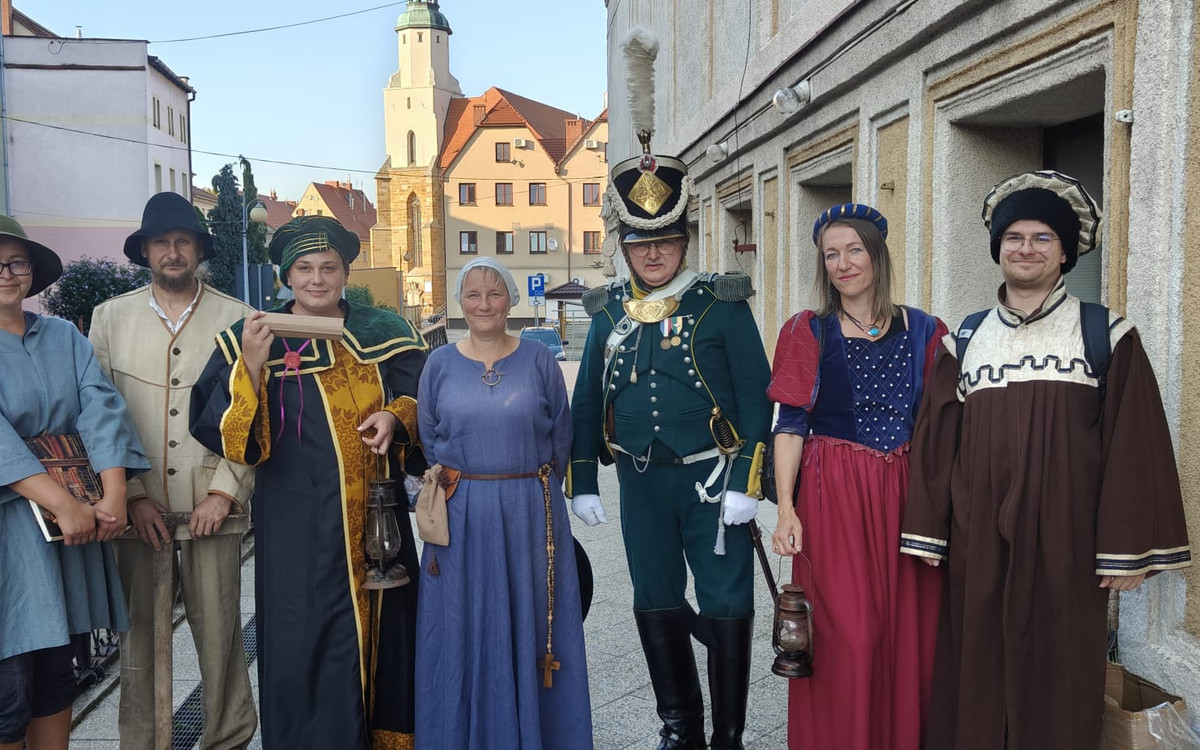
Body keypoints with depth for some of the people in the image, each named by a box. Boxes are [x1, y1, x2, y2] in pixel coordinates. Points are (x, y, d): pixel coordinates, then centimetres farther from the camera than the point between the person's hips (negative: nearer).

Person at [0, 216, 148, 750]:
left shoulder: (64, 336, 10)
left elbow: (101, 409, -1)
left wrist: (114, 495, -16)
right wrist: (65, 504, -24)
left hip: (74, 515, 4)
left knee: (56, 666, 12)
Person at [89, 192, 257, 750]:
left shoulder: (236, 319, 5)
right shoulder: (110, 317, 9)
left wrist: (224, 492, -6)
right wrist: (131, 496, -4)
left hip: (213, 509, -1)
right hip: (139, 509, 1)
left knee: (219, 636, 2)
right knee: (138, 637, 6)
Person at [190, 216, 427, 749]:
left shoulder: (385, 334, 7)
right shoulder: (253, 340, 1)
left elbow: (423, 399, 10)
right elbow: (224, 431, -6)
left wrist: (395, 417, -11)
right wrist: (252, 365, -20)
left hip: (378, 520, 3)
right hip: (300, 526, -3)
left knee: (382, 637, 12)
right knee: (308, 650, 0)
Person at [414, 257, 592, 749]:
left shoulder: (538, 361, 0)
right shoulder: (439, 365, 3)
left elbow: (560, 438, 5)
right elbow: (428, 442, 10)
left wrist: (532, 491, 4)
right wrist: (457, 490, 8)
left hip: (530, 515, -1)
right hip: (460, 519, 1)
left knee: (530, 628, 7)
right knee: (465, 632, 8)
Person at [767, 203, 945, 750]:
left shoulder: (921, 331, 8)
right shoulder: (809, 332, 3)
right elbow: (790, 424, -2)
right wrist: (786, 508, -11)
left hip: (905, 496, 3)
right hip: (833, 495, -2)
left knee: (908, 632, 6)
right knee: (845, 636, -3)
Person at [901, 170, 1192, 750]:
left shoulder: (1105, 337, 1)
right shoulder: (965, 341, 8)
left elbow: (1133, 445, -3)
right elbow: (936, 442, 8)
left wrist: (1128, 550, -6)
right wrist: (927, 534, 5)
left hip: (1065, 543, -2)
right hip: (978, 544, 2)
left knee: (1058, 679, 7)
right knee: (978, 672, 9)